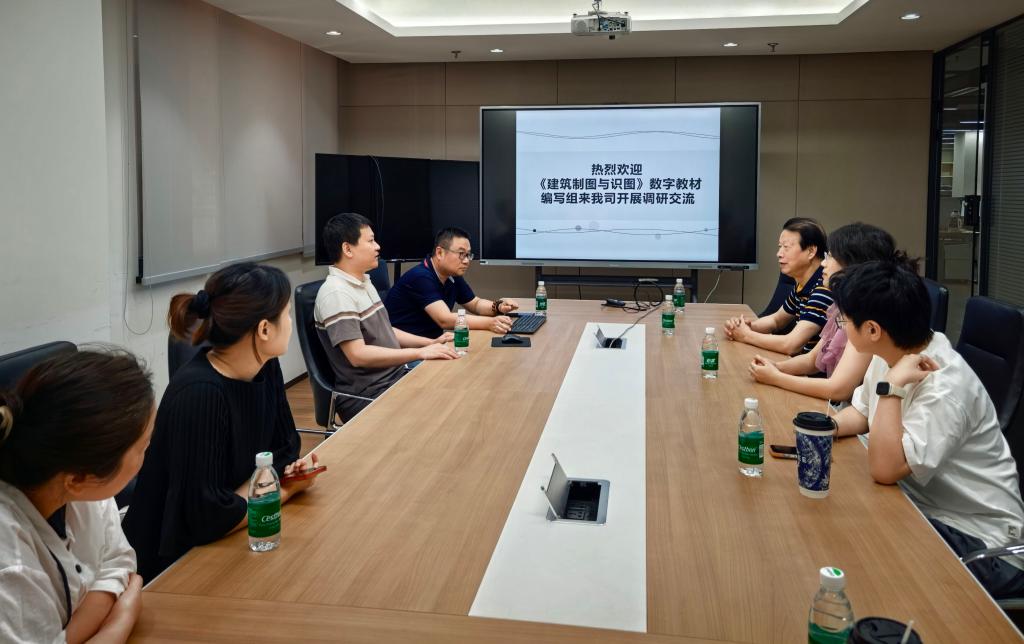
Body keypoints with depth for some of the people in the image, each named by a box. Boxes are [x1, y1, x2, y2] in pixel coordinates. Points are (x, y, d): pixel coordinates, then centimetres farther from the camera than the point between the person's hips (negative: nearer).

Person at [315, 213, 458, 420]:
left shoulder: (363, 283, 14)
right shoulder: (337, 293, -17)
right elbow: (358, 355, -24)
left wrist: (431, 342, 9)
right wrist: (421, 353, -23)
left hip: (396, 378, 9)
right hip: (366, 396, -9)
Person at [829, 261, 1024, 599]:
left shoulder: (945, 386, -29)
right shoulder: (891, 354, -3)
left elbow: (885, 469, -34)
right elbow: (862, 412, 14)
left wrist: (892, 385, -34)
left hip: (975, 536, -8)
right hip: (919, 506, 8)